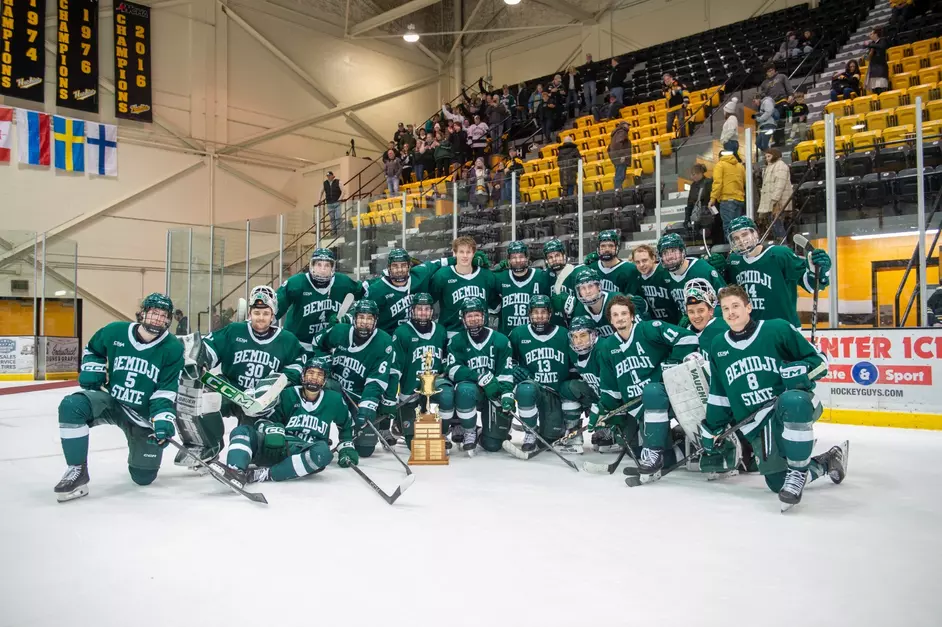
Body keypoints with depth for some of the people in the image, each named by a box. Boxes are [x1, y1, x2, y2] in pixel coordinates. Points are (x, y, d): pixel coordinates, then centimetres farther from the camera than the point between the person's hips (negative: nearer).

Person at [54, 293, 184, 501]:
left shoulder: (173, 348, -13)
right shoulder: (115, 332, -7)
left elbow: (166, 392, -13)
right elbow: (92, 350, 15)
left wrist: (163, 420, -28)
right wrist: (91, 371, -3)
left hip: (144, 414, -1)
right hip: (111, 401, 1)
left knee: (144, 476, 2)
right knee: (71, 406, -31)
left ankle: (139, 451, 41)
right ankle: (77, 471, -17)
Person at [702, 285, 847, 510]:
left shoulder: (777, 329, -5)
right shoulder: (718, 346, 10)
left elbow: (819, 359, -1)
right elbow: (718, 395, 18)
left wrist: (801, 370, -22)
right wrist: (711, 429, 16)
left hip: (796, 407, -5)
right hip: (756, 426, 5)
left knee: (792, 401, -41)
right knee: (777, 482, -6)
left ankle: (798, 473, -24)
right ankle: (827, 462, 23)